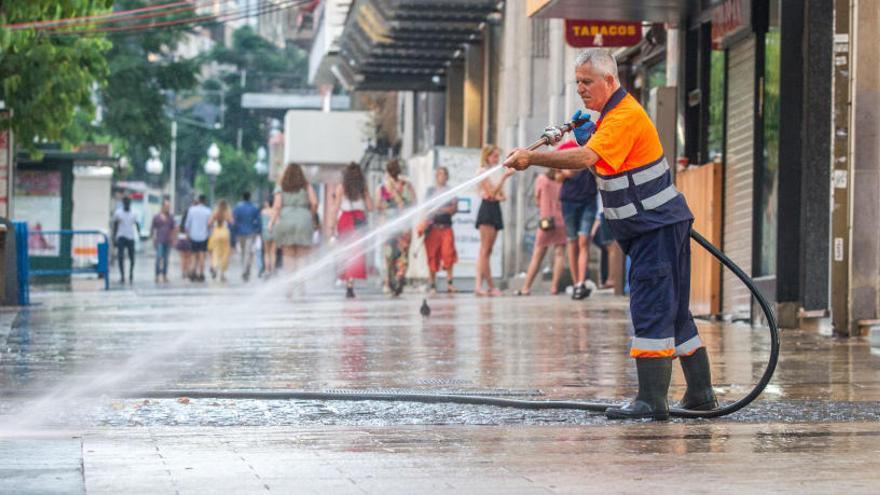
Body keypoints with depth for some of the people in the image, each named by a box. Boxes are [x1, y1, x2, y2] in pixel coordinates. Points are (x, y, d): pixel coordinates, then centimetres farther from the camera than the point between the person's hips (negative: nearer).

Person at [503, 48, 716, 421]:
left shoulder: (626, 116, -18)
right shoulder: (612, 114, 15)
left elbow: (586, 158, -32)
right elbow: (604, 169, 22)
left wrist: (532, 158, -36)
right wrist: (583, 137, 7)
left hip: (658, 227, -11)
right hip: (649, 229, 11)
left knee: (651, 310, -13)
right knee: (673, 312, 13)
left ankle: (651, 400, -15)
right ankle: (700, 394, 19)